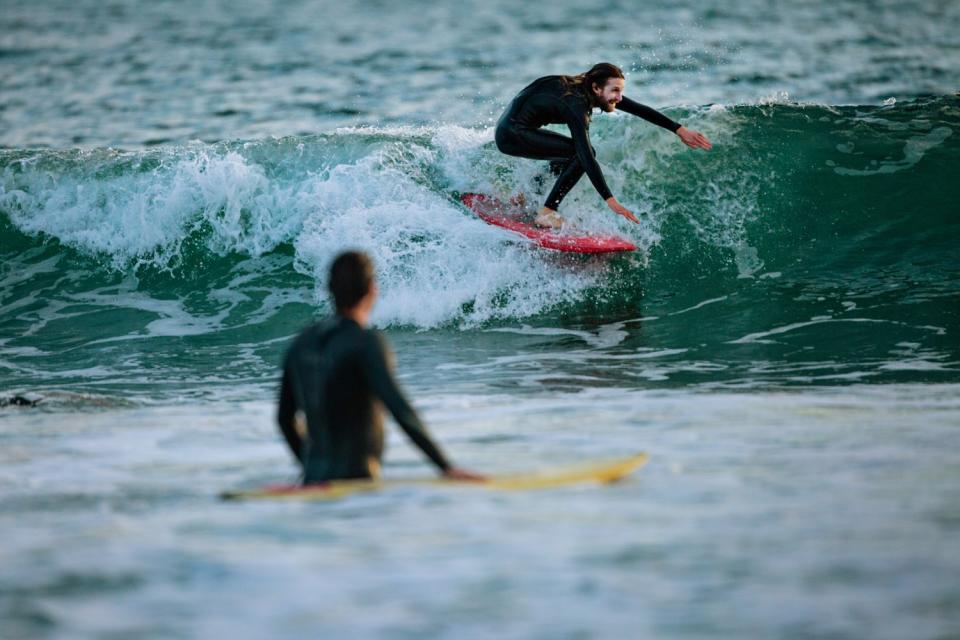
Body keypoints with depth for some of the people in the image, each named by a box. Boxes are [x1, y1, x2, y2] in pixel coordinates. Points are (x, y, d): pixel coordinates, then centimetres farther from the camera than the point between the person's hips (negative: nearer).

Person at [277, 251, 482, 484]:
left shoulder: (301, 342, 10)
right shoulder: (365, 342, -10)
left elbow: (285, 419, 19)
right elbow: (400, 410, -19)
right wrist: (446, 467, -18)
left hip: (313, 481, 7)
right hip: (356, 482, -7)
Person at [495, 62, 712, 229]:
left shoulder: (588, 91, 0)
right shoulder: (575, 104, -26)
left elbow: (640, 110, 6)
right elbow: (586, 156, -33)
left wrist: (680, 130, 5)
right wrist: (610, 200, -39)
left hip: (515, 128, 10)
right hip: (512, 135, -10)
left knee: (568, 159, 24)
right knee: (581, 154, -17)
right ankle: (547, 213, -12)